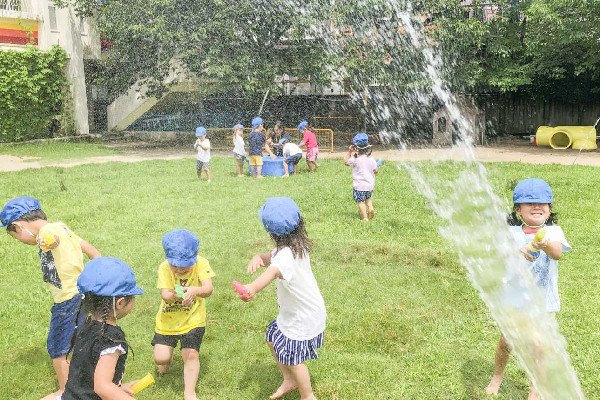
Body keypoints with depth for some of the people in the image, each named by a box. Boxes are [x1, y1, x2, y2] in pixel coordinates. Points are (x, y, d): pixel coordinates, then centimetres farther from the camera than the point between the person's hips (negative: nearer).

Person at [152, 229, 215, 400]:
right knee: (160, 358, -1)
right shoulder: (164, 268, -18)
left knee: (191, 354, -7)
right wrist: (174, 296, -49)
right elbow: (165, 295, -27)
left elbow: (208, 288, -31)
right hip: (167, 320, 1)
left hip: (193, 320, -1)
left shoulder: (201, 264, -19)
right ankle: (168, 359, 37)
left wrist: (195, 291, -53)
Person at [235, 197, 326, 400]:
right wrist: (258, 257, -21)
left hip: (304, 316, -10)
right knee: (273, 340, 23)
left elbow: (273, 271, -57)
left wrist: (253, 287, -77)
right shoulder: (296, 245, -5)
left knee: (292, 357, 9)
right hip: (293, 311, 10)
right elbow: (271, 258, 4)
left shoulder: (287, 255, -35)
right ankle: (290, 381, 43)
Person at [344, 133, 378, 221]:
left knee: (360, 201, 4)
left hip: (359, 186, -5)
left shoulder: (355, 160, -16)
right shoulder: (371, 159, -4)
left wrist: (349, 152, 4)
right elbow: (375, 171, 1)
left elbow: (346, 161, 2)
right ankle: (371, 208, 4)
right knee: (368, 198, 27)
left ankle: (365, 217, -1)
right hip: (370, 184, 5)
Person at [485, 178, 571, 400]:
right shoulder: (511, 233, -9)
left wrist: (546, 245, -53)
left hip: (543, 301, -1)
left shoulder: (553, 232, -10)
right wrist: (517, 251, -47)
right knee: (506, 342, 11)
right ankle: (497, 376, 39)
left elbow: (557, 253, -30)